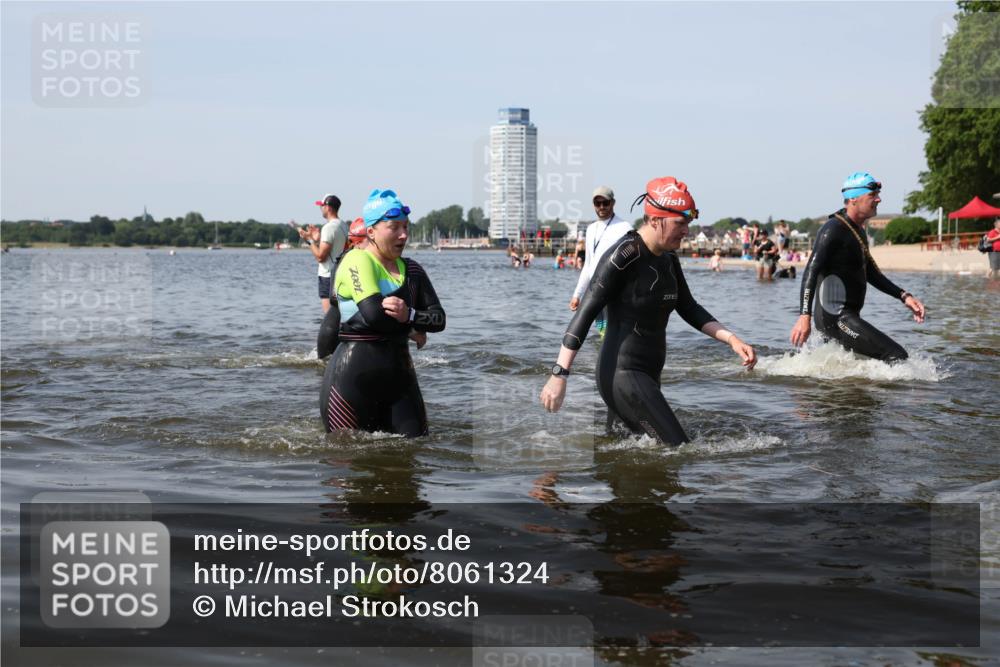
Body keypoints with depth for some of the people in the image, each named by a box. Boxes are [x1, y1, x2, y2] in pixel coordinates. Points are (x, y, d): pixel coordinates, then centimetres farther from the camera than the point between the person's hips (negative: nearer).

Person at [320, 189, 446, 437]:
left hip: (399, 372, 7)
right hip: (354, 374, -7)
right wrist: (414, 331, -6)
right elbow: (374, 313, -23)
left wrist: (409, 315, -16)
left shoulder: (412, 270, 12)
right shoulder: (357, 261, -10)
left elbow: (439, 319, 4)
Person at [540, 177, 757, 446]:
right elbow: (586, 312, -18)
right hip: (623, 374, -10)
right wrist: (559, 374, -23)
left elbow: (689, 309, 19)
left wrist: (731, 339, 6)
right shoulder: (624, 256, -16)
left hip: (648, 375, 10)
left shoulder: (669, 260, 10)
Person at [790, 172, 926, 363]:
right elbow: (811, 272, -22)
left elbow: (871, 273, 29)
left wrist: (904, 296, 18)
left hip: (846, 317, 10)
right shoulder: (833, 229, -13)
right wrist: (804, 316, -33)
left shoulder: (858, 231, 18)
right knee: (897, 357, -18)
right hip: (837, 318, -10)